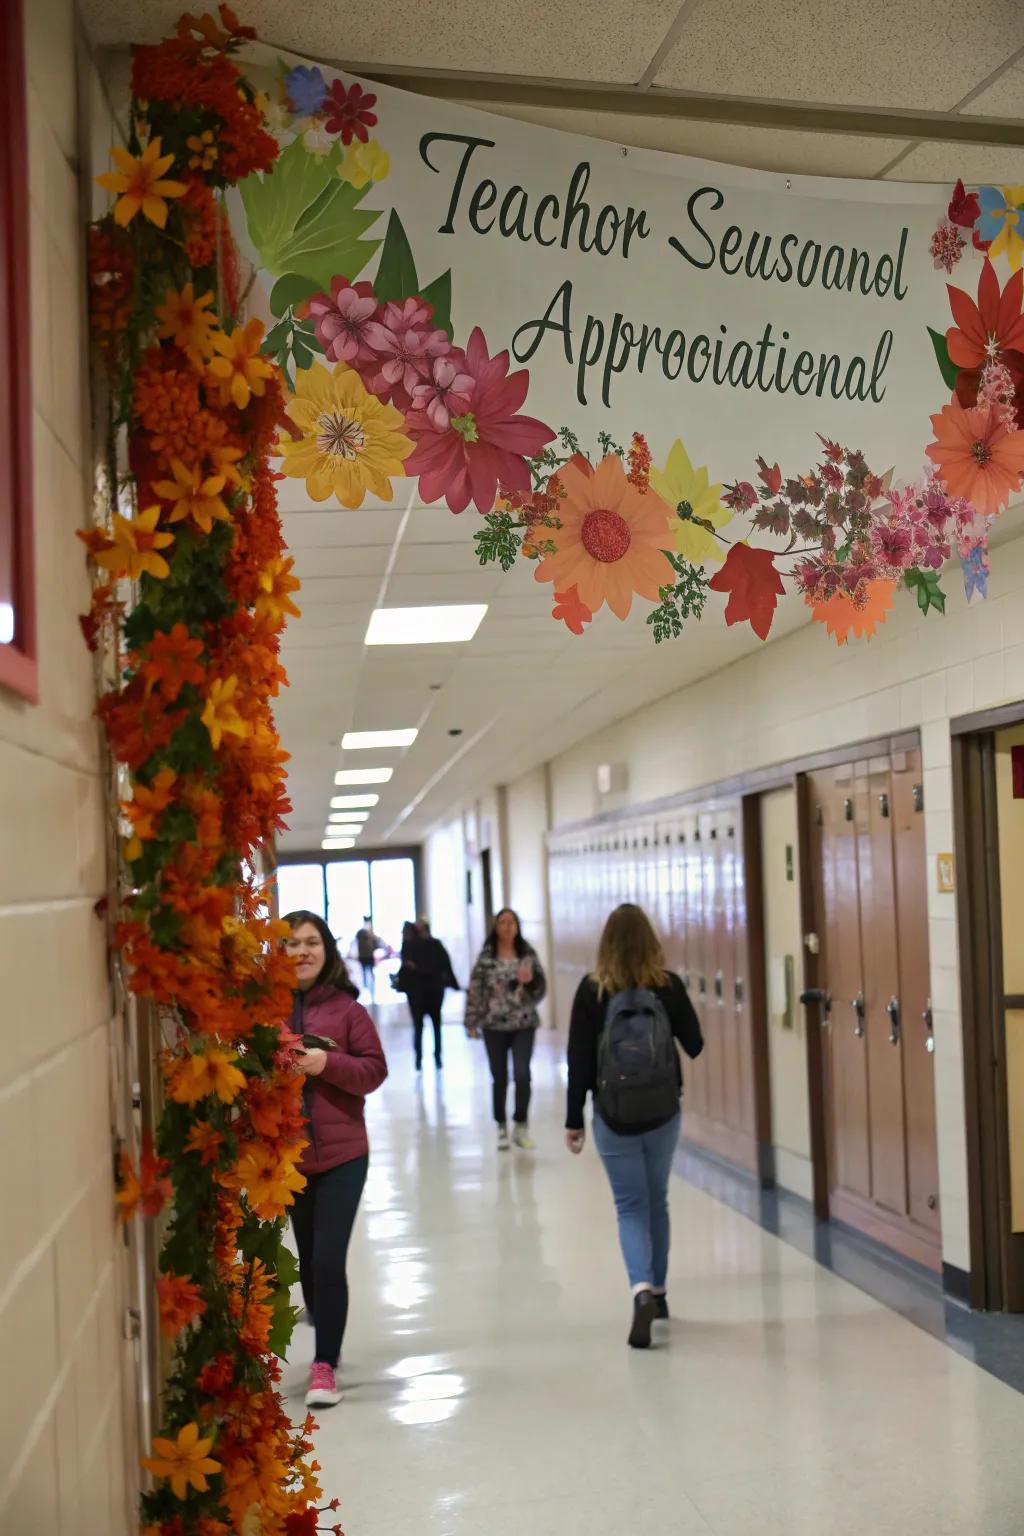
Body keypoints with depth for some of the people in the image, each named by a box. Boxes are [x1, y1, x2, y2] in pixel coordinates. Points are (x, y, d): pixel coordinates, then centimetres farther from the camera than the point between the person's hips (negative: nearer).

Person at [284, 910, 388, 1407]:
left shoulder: (347, 1008, -4)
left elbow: (374, 1069, -4)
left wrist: (327, 1063, -18)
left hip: (340, 1154, -2)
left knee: (329, 1261, -7)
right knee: (309, 1262, 16)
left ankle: (325, 1365, 4)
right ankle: (327, 1342, 37)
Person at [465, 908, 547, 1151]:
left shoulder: (528, 953, 2)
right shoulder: (486, 956, -1)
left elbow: (541, 987, 4)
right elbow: (475, 990, -2)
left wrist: (530, 981, -18)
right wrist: (471, 1022, -5)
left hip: (524, 1024, 0)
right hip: (494, 1025, 0)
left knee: (522, 1074, -12)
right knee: (499, 1078, 6)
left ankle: (521, 1126, 2)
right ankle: (502, 1128, 20)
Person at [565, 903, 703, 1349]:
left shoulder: (592, 990, -8)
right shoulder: (669, 985, -6)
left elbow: (579, 1060, -7)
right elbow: (694, 1045, 2)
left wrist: (573, 1120, 0)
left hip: (613, 1116, -2)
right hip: (663, 1113, 2)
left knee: (630, 1206, 4)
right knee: (656, 1200, 19)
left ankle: (642, 1291, -16)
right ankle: (657, 1290, 30)